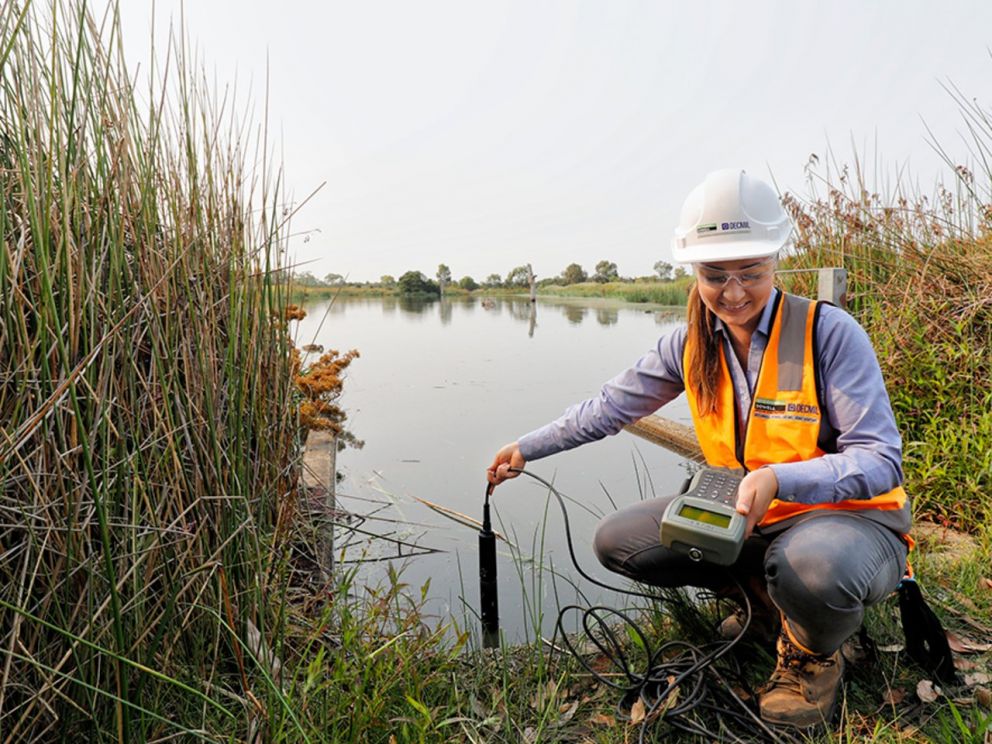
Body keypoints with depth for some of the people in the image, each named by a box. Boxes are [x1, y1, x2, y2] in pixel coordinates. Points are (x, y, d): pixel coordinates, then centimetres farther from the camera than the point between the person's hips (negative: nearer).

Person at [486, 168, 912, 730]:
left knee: (816, 568, -40)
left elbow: (881, 461, -21)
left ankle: (814, 653, -1)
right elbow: (611, 406, 5)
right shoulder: (691, 345, -4)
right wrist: (527, 448, 4)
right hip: (743, 516, 5)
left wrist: (780, 479, -39)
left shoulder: (829, 332, -19)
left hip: (850, 513, -5)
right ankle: (765, 598, 11)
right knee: (616, 540, -8)